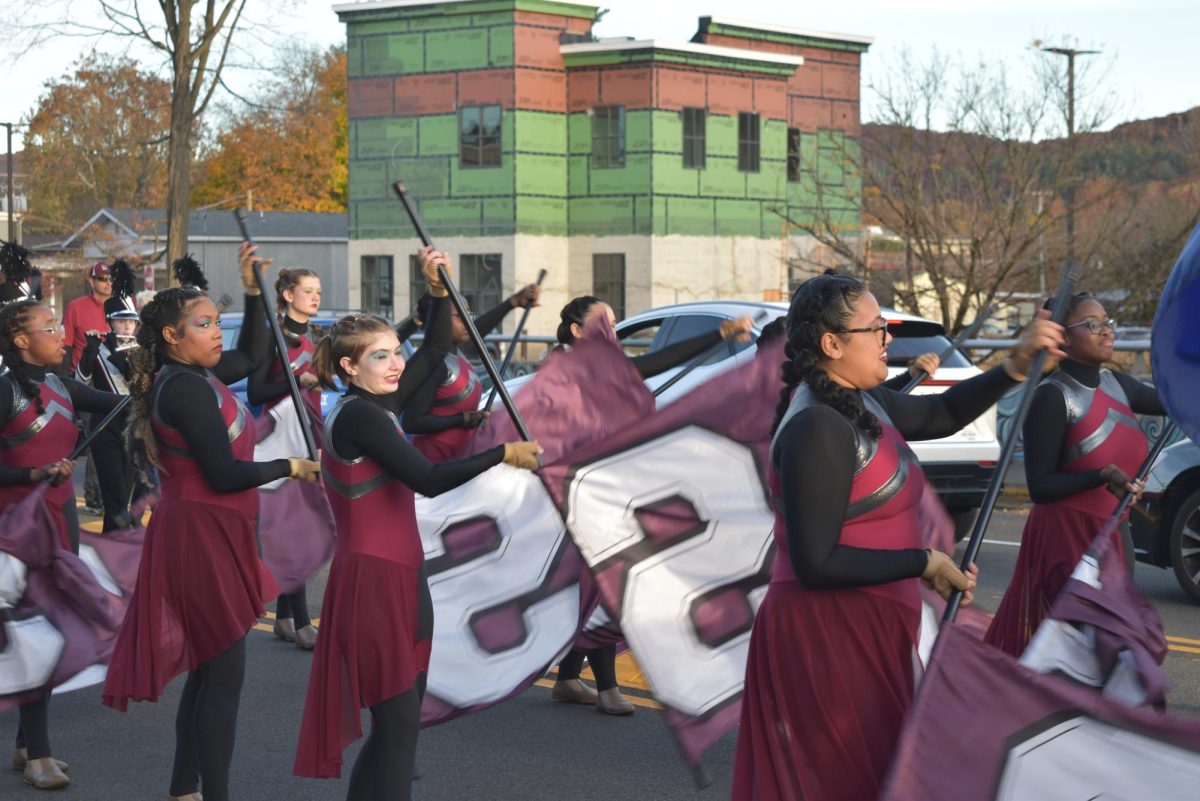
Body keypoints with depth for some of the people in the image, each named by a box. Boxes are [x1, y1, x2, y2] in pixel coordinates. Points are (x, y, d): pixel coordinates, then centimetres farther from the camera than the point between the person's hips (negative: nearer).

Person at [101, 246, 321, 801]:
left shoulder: (189, 377, 10)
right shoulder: (187, 389, -18)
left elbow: (251, 357, 27)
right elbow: (224, 475, -22)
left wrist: (254, 293, 17)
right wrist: (290, 468, -11)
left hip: (207, 532, 10)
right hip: (202, 533, -10)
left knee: (208, 670, 16)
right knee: (224, 671, -6)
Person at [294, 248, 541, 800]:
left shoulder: (378, 406, 11)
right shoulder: (359, 415, -15)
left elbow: (435, 350, 18)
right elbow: (428, 480, -23)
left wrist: (438, 290, 4)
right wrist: (503, 454, -18)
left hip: (398, 576, 10)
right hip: (373, 578, -10)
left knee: (399, 718, 12)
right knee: (399, 720, -7)